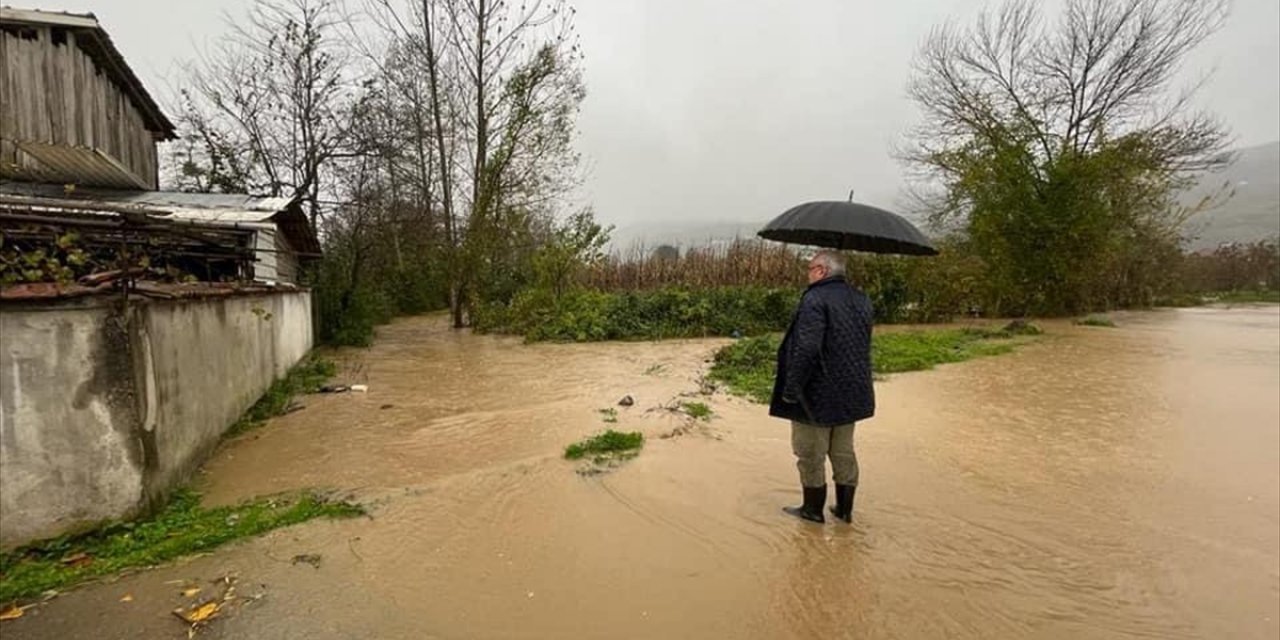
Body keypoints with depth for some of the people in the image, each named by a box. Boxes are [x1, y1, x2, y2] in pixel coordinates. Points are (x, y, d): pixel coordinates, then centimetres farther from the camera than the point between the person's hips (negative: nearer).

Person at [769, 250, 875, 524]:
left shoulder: (815, 299, -19)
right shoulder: (862, 300, 7)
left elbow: (806, 349, -27)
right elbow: (864, 346, 15)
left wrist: (791, 389, -20)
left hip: (818, 393, -8)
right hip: (852, 393, 8)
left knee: (811, 454, 8)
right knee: (843, 452, 19)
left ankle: (813, 508, 21)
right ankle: (845, 508, 29)